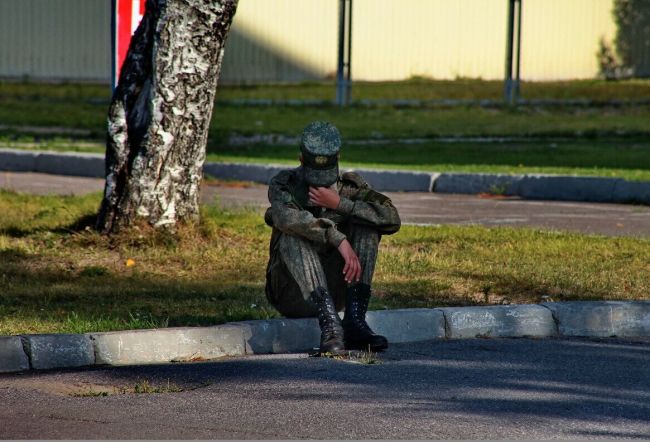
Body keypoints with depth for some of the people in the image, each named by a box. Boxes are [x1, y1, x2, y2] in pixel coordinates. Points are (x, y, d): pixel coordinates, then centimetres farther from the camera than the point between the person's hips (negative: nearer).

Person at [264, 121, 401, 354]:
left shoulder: (349, 187, 3)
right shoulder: (284, 185, -5)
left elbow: (392, 219, -15)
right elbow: (285, 216, -31)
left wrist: (338, 203, -22)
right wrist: (339, 240, -40)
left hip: (336, 289, 3)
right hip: (293, 295, -3)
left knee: (366, 224, -15)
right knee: (293, 235, -29)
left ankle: (355, 320, -27)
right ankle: (329, 324, -43)